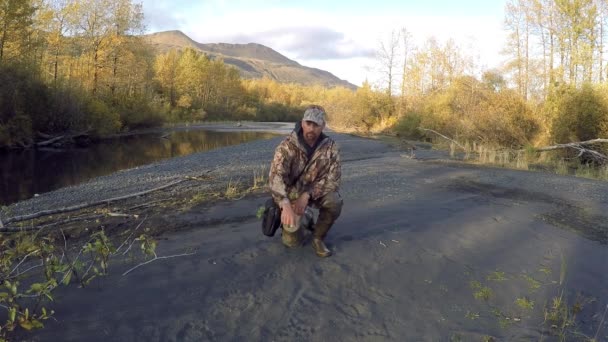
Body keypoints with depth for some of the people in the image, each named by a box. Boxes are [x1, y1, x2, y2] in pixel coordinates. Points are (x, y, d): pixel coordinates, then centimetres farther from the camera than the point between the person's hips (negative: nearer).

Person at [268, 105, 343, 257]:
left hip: (316, 191, 2)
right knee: (292, 241, -9)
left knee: (334, 202, -31)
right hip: (291, 191, -1)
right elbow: (275, 177, -36)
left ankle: (318, 238, -5)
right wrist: (286, 205, -54)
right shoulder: (287, 146, -24)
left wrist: (307, 194, -32)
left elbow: (333, 178, -18)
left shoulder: (330, 146, -15)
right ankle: (304, 217, 25)